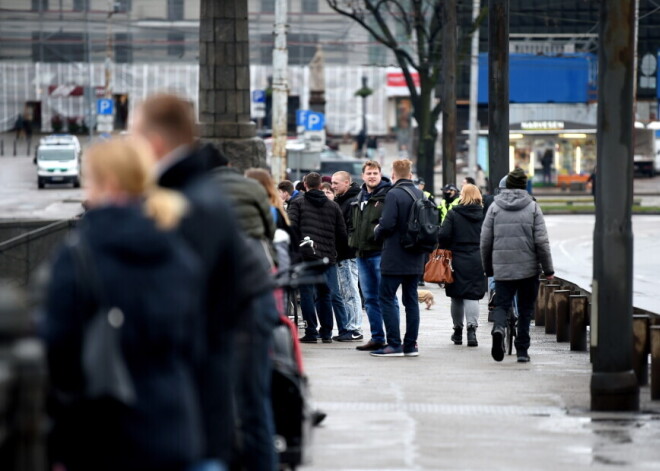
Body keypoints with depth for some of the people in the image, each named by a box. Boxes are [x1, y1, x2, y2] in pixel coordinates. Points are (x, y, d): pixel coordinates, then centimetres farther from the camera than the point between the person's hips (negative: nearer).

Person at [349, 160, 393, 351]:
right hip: (362, 255, 8)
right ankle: (377, 338, 17)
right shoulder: (358, 199, 18)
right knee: (370, 299, 11)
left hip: (381, 253, -8)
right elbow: (352, 224, 27)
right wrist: (353, 241, 14)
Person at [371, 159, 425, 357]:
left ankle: (394, 344, -7)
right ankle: (411, 345, 11)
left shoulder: (393, 195, -13)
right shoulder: (420, 195, 7)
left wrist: (377, 232, 0)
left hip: (395, 258, -7)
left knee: (386, 298, -1)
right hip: (415, 259, 7)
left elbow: (387, 224, -20)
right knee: (411, 300, 11)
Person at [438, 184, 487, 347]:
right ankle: (472, 329, -17)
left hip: (457, 260, -1)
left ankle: (458, 331, 20)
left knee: (457, 297, 11)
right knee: (473, 296, 0)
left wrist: (445, 250, 6)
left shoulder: (453, 214, -5)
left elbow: (443, 235, -12)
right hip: (477, 261, 1)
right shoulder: (485, 214, 0)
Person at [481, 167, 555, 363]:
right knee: (525, 309, 10)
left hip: (502, 268, 1)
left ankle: (498, 328, -27)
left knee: (501, 304, 6)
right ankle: (522, 351, 10)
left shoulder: (495, 207, 3)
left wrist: (488, 268, 16)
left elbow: (485, 241, 5)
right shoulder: (532, 207, -2)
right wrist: (548, 269, 1)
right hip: (528, 267, -1)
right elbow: (541, 241, -5)